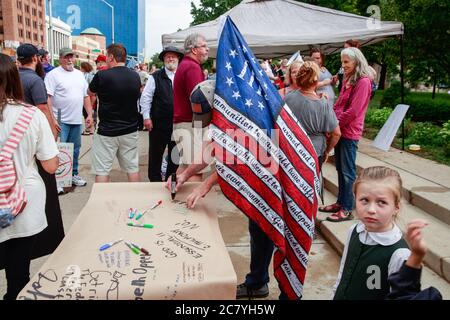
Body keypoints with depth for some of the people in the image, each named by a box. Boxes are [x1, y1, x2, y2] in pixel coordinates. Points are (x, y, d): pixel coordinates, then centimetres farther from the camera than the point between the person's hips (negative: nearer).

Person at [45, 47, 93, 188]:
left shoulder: (79, 74, 14)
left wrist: (90, 114, 10)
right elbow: (47, 98, -14)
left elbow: (86, 96, 18)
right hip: (60, 120, -6)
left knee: (75, 149, 14)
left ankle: (73, 174, 26)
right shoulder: (53, 74, -7)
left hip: (77, 120, 6)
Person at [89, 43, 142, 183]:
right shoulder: (135, 76, 0)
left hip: (106, 131, -4)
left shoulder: (102, 76, -14)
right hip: (130, 130, 5)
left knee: (102, 170, 5)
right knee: (132, 167, 13)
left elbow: (91, 92, 6)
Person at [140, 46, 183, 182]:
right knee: (155, 155, 8)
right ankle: (155, 180, 22)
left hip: (178, 123, 2)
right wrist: (146, 117, -8)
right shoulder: (155, 77, -1)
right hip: (158, 123, -2)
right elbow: (145, 98, -2)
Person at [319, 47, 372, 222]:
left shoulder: (363, 81, -13)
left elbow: (353, 111, -18)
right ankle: (341, 202, 26)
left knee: (347, 171, -1)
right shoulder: (348, 80, 14)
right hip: (339, 129, 8)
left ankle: (347, 209, 8)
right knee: (340, 169, 14)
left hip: (350, 132, -8)